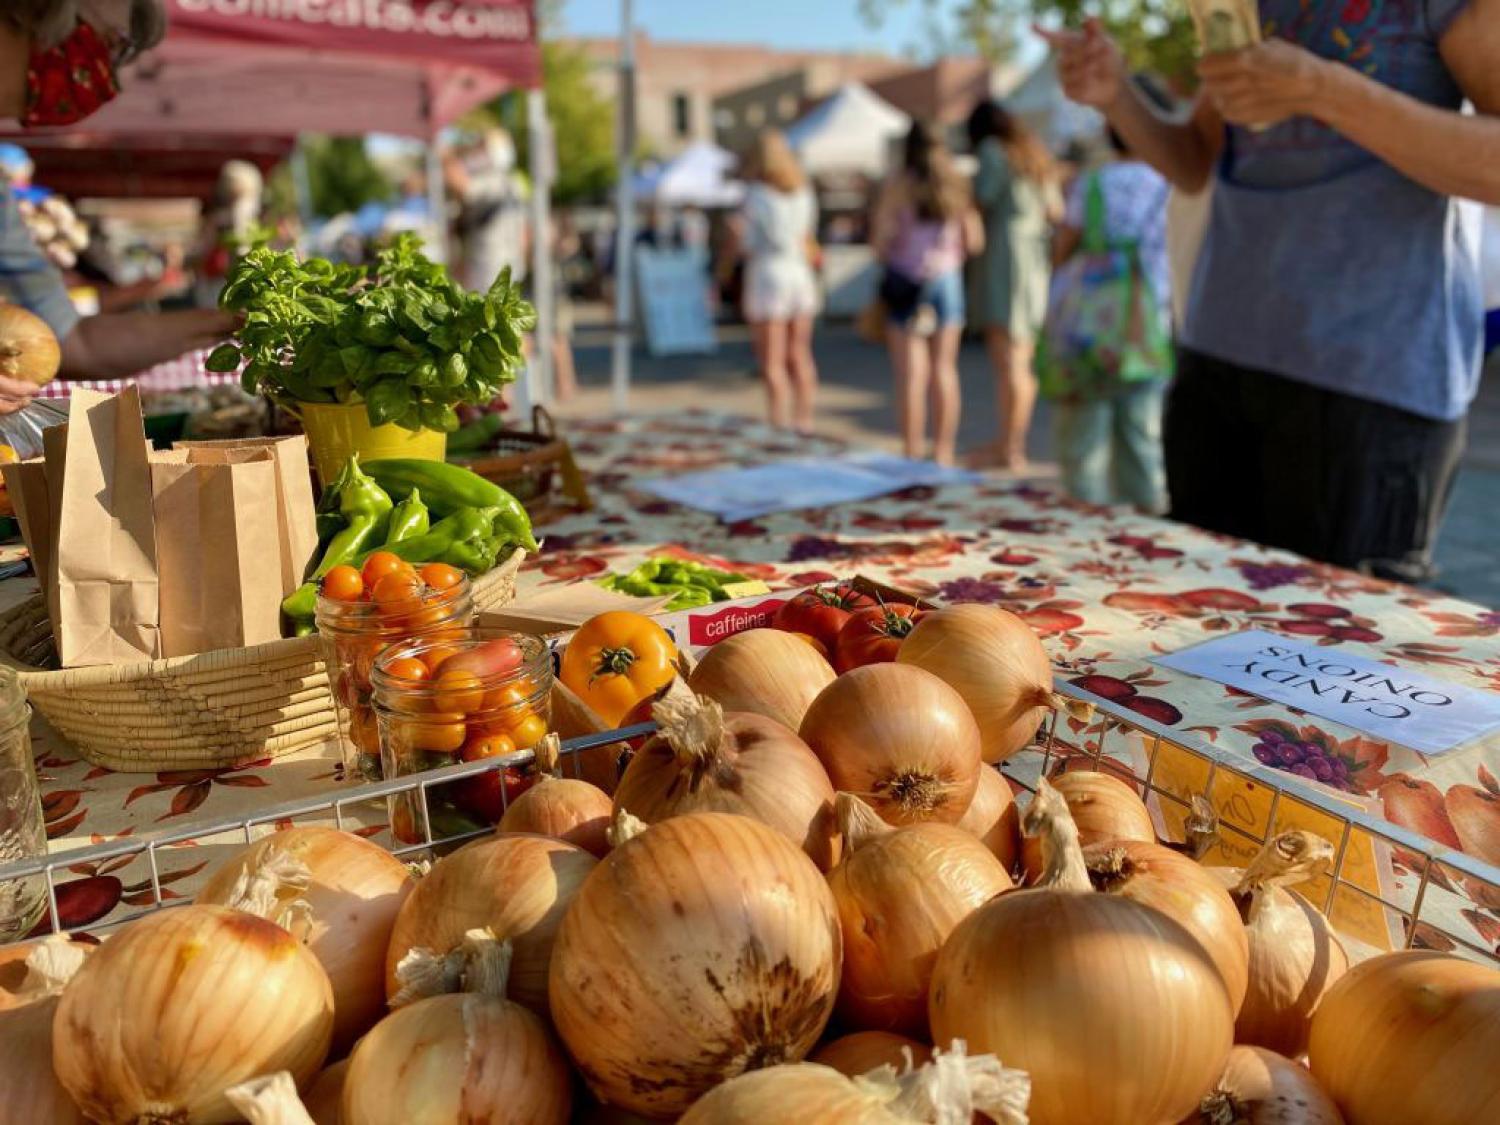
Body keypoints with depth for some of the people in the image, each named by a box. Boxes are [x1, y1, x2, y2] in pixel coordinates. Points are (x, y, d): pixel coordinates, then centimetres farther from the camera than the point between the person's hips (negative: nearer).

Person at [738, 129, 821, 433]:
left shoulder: (755, 195, -9)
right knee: (799, 357, 12)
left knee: (772, 364, -2)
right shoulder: (804, 192, 8)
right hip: (801, 274, 6)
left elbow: (751, 247, -9)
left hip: (768, 274, -6)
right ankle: (804, 424, 15)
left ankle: (780, 428, -4)